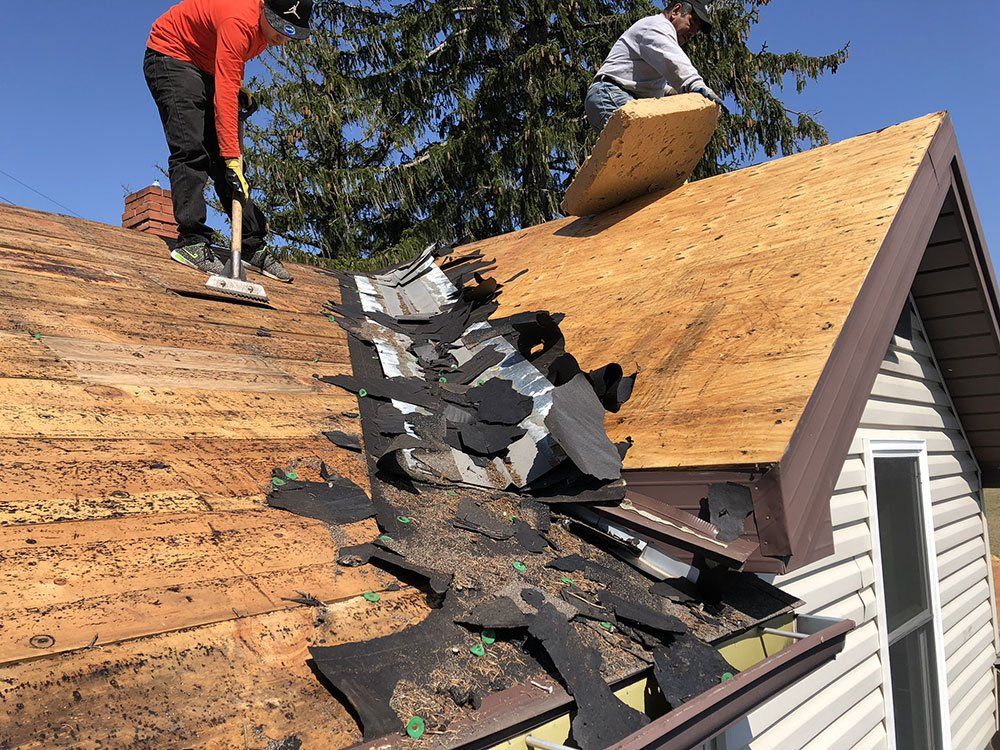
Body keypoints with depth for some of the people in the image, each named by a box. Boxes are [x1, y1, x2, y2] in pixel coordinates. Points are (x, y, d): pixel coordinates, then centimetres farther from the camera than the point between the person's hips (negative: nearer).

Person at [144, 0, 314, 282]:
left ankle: (253, 247, -1)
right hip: (170, 56, -8)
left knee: (225, 159, 1)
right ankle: (191, 240, -22)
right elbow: (224, 96, -40)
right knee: (192, 151, -22)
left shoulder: (269, 26, -7)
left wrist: (237, 88, -2)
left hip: (206, 68, 8)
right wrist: (232, 158, -44)